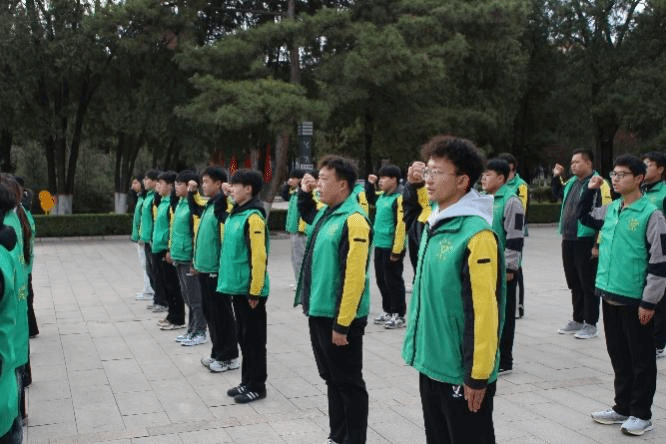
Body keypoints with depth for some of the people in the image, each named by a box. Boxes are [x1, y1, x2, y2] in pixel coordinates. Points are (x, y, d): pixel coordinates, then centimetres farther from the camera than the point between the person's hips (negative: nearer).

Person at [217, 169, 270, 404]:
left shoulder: (253, 217, -17)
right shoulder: (235, 214, 9)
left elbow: (258, 257, -21)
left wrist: (255, 291, -20)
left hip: (250, 289, -9)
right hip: (237, 287, 9)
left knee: (254, 338, 2)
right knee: (243, 336, 16)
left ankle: (257, 386, 13)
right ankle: (247, 381, 27)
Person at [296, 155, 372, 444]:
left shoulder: (353, 220, -20)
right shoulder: (325, 213, 8)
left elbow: (354, 277, -23)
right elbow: (307, 215, 35)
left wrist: (342, 323, -22)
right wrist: (304, 193, 15)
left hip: (339, 318, -9)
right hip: (319, 313, 9)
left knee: (348, 383, 4)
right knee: (331, 379, 19)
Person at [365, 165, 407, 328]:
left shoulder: (399, 199, -16)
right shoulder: (381, 197, 10)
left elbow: (401, 226, -20)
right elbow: (370, 199, 35)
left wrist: (396, 251, -21)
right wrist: (370, 184, 18)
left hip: (391, 248, -9)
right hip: (379, 246, 9)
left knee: (393, 281, -1)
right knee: (381, 280, 16)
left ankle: (399, 316, 9)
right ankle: (387, 311, 28)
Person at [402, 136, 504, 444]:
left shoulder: (476, 234, -19)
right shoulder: (434, 225, 7)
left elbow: (484, 310, -20)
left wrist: (478, 375, -18)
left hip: (462, 372, -8)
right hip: (431, 365, 8)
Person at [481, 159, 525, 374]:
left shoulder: (511, 201, -14)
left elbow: (515, 237, -17)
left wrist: (510, 267, -18)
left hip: (503, 269, -8)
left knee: (504, 314, 1)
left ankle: (503, 361, 10)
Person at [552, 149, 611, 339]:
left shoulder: (598, 184, -13)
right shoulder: (572, 182, 14)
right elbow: (559, 194, 36)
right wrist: (557, 177, 18)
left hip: (586, 241, -8)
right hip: (568, 241, 8)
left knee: (588, 284, 1)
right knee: (574, 283, 16)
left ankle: (590, 325, 10)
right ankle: (577, 320, 28)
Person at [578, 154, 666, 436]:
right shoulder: (610, 210, 8)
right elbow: (584, 217, 28)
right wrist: (590, 190, 11)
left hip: (634, 299, -7)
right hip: (609, 294, 7)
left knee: (641, 357, 6)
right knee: (618, 354, 16)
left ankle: (641, 414, 18)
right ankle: (622, 407, 29)